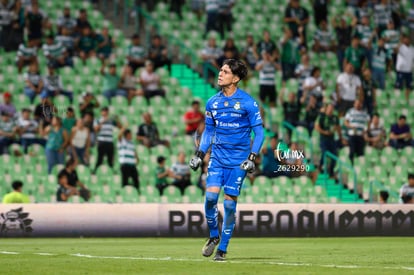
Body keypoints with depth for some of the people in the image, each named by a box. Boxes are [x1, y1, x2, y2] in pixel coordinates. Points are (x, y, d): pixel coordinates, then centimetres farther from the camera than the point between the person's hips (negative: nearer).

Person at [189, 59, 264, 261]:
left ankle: (222, 248, 10)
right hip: (217, 158, 3)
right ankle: (213, 236, 12)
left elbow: (259, 132, -3)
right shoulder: (212, 102, 6)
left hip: (238, 161, -3)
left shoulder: (248, 103, -7)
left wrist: (252, 157, -13)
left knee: (229, 203, -2)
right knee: (210, 196, -12)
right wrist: (199, 154, 7)